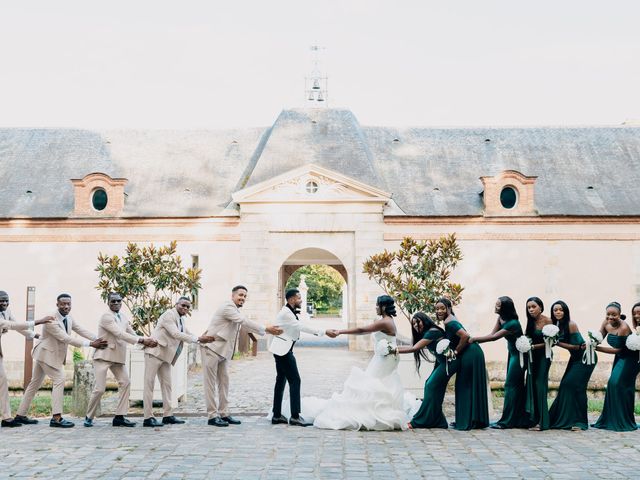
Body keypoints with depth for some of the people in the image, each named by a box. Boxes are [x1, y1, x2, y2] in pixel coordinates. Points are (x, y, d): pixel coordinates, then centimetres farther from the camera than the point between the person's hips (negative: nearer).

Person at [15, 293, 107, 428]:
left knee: (35, 383, 15)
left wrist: (98, 340, -18)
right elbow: (65, 338, -30)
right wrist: (90, 344, -32)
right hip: (47, 354, -9)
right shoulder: (51, 320, -26)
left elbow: (82, 331, -3)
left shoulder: (69, 318, 1)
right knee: (59, 380, -15)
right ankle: (56, 418, -16)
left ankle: (21, 415, 24)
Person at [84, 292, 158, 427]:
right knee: (99, 388, -8)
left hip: (118, 356, 8)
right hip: (103, 355, -8)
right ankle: (89, 417, 10)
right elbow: (120, 334, -23)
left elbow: (132, 334, 6)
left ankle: (119, 417, 4)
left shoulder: (123, 317, 10)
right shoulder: (106, 317, -14)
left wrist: (147, 341, -14)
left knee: (125, 383, -1)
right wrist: (142, 340, -27)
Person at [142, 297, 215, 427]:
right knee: (149, 384, -6)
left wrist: (203, 340, 1)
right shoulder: (169, 315, -13)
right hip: (155, 352, -10)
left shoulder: (181, 319, 16)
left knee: (166, 384, 9)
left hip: (166, 355, 10)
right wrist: (198, 339, -23)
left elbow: (188, 334, 19)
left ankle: (168, 415, 13)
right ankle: (148, 418, -7)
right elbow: (175, 333, -22)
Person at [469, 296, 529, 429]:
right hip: (512, 353, 9)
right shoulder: (500, 318, -1)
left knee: (511, 386, -7)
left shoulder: (512, 324, -28)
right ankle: (520, 420, 18)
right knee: (517, 387, 12)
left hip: (518, 354, -9)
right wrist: (475, 341, -16)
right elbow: (492, 334, -4)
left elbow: (494, 337, -29)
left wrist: (475, 339, -22)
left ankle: (507, 421, -4)